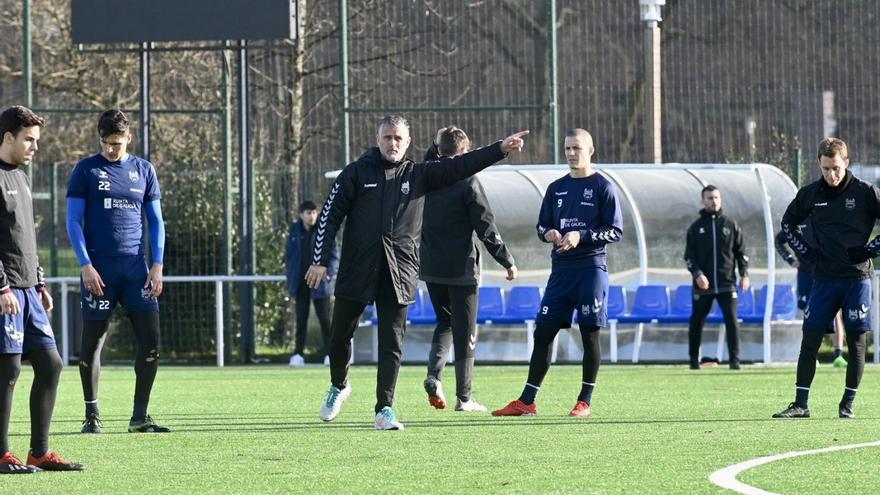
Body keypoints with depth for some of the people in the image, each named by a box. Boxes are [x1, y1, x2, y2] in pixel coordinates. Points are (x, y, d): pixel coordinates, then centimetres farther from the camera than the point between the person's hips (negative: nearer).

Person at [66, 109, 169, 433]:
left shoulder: (144, 170, 10)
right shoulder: (86, 170, 2)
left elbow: (156, 221, 14)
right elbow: (73, 221, 0)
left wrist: (157, 265, 3)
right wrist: (85, 266, -10)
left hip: (136, 268, 2)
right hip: (99, 269, -2)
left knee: (150, 338, -6)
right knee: (92, 342, 0)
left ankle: (139, 417, 1)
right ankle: (92, 415, 12)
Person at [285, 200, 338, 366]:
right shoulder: (295, 232, 5)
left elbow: (334, 256, 0)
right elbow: (289, 256, 11)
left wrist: (329, 273, -17)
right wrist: (291, 282, 6)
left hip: (319, 283, -2)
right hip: (301, 283, 2)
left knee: (325, 319, 1)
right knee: (301, 319, 4)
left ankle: (329, 353, 5)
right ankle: (298, 353, 6)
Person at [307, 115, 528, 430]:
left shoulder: (419, 175, 9)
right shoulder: (356, 173, 3)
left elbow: (460, 166, 2)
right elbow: (330, 216, 2)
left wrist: (500, 149, -10)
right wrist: (320, 260, -5)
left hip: (399, 273, 1)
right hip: (356, 270, -1)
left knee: (392, 343, -5)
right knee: (340, 335, 9)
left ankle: (384, 409, -4)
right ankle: (338, 386, 36)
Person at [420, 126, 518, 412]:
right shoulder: (467, 182, -12)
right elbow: (486, 228, -12)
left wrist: (437, 145, 18)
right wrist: (507, 262, -4)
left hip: (430, 268, 5)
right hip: (461, 269, -5)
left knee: (445, 322, 21)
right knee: (465, 334, 4)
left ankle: (434, 374, -3)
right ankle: (464, 398, 6)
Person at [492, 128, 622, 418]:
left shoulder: (602, 187, -1)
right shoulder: (556, 188, 15)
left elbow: (615, 230, -5)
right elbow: (542, 226, 18)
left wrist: (581, 236, -17)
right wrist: (548, 234, -6)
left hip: (591, 268, -5)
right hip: (561, 269, 5)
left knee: (590, 334, -2)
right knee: (543, 332, 2)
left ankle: (585, 402, 7)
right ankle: (526, 402, 4)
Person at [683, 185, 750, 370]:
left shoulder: (730, 225, 9)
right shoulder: (695, 228, 7)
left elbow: (740, 251, 11)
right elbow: (689, 255, 3)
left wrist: (744, 274, 0)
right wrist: (697, 273, -12)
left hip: (726, 283, 0)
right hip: (703, 285, 0)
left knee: (732, 320, -9)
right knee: (696, 321, 5)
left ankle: (734, 359, -6)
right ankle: (694, 359, 18)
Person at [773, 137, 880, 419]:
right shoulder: (810, 194, 4)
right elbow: (788, 223, 19)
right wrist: (804, 251, 6)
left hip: (857, 277, -2)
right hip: (825, 277, 2)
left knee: (856, 341, 0)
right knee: (810, 339, -2)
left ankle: (848, 404, 9)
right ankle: (801, 404, 1)